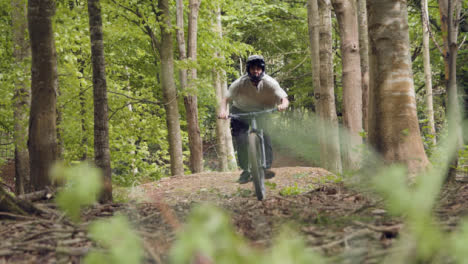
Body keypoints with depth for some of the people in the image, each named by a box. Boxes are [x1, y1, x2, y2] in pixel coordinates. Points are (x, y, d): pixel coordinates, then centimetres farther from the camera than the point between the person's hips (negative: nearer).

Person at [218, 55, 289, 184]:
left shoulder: (270, 83, -23)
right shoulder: (240, 83, -25)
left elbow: (284, 99, -29)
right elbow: (226, 99, -28)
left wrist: (283, 105, -53)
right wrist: (223, 110, -50)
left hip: (261, 111, 1)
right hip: (240, 112, -1)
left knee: (265, 136, -21)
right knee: (241, 140, -16)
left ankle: (267, 167, -15)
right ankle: (245, 171, -4)